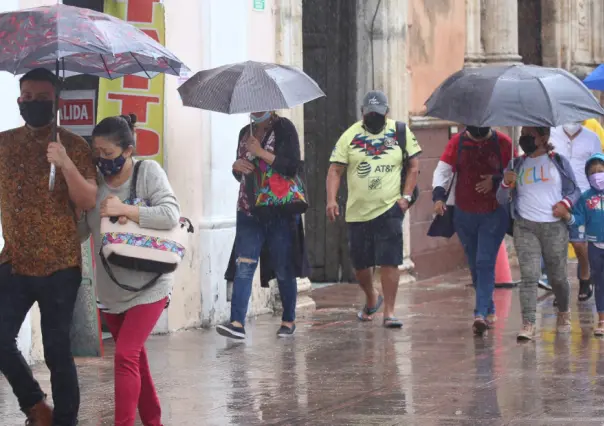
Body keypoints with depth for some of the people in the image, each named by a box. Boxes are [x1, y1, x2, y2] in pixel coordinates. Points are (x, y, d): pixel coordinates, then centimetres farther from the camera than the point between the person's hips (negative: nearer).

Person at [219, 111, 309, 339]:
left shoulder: (284, 128, -3)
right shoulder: (245, 133, 14)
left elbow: (293, 167, -14)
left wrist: (261, 153, -17)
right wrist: (237, 166, -1)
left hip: (280, 212, -4)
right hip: (249, 211, 4)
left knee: (284, 269, 3)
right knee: (243, 265, -9)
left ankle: (289, 321, 19)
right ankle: (237, 323, -18)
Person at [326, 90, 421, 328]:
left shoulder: (400, 133, 4)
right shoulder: (350, 136, 4)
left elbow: (413, 166, 8)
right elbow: (335, 170, 2)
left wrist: (406, 196, -3)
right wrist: (331, 199, -12)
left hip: (389, 209, -2)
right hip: (357, 211, 2)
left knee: (390, 261, -11)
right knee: (360, 264, 11)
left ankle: (389, 312, -5)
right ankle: (371, 299, 38)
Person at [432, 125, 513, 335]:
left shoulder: (503, 143, -4)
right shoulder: (457, 142, 1)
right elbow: (443, 170, -2)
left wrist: (496, 182, -15)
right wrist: (438, 195, -18)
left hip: (494, 214, -3)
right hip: (464, 215, 3)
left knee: (485, 263, -14)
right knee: (475, 265, 11)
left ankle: (481, 313, -18)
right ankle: (489, 310, 26)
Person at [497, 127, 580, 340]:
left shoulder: (558, 162, 9)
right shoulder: (516, 165, 13)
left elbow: (574, 189, 11)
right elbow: (502, 200, 13)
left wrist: (566, 202, -10)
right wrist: (506, 184, -8)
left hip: (555, 227, -1)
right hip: (525, 227, 1)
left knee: (557, 276, 8)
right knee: (529, 275, -12)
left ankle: (564, 312, 35)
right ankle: (528, 324, -18)